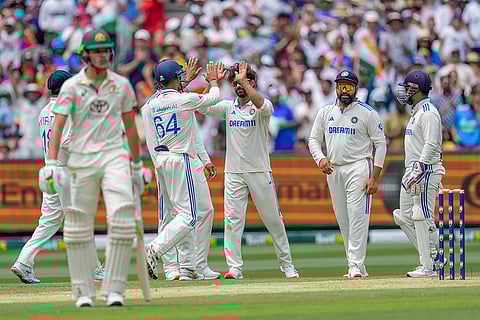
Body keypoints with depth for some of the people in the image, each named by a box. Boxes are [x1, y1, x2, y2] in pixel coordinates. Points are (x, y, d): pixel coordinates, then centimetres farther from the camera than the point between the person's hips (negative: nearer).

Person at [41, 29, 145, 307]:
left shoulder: (122, 85, 7)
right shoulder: (71, 86, -1)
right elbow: (58, 125, -8)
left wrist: (137, 165, 18)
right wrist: (51, 164, -19)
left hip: (115, 156, 1)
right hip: (82, 159, -1)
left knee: (122, 218, -14)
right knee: (79, 225, 2)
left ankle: (114, 289, -7)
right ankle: (84, 292, 14)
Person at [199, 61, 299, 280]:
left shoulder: (262, 107, -3)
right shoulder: (228, 107, 10)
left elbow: (262, 105, -28)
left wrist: (244, 81, -31)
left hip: (260, 171, -3)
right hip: (234, 173, 3)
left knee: (273, 219, 4)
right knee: (232, 219, -7)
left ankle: (287, 264, 16)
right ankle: (234, 267, -6)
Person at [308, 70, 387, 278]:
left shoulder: (367, 113, -1)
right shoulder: (325, 112, 12)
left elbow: (380, 144, -2)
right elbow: (314, 139, 14)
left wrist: (375, 177, -10)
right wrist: (320, 158, -9)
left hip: (358, 167, -5)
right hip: (333, 170, 5)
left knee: (357, 216, -15)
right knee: (343, 220, 6)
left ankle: (356, 265, -20)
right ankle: (357, 266, 12)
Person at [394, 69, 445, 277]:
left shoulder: (428, 113, -13)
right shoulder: (417, 112, 20)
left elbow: (431, 146, -21)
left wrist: (419, 173, -27)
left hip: (426, 172, -11)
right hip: (411, 173, 11)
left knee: (423, 218, -9)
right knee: (404, 217, 10)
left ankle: (429, 266, -6)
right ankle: (433, 258, 14)